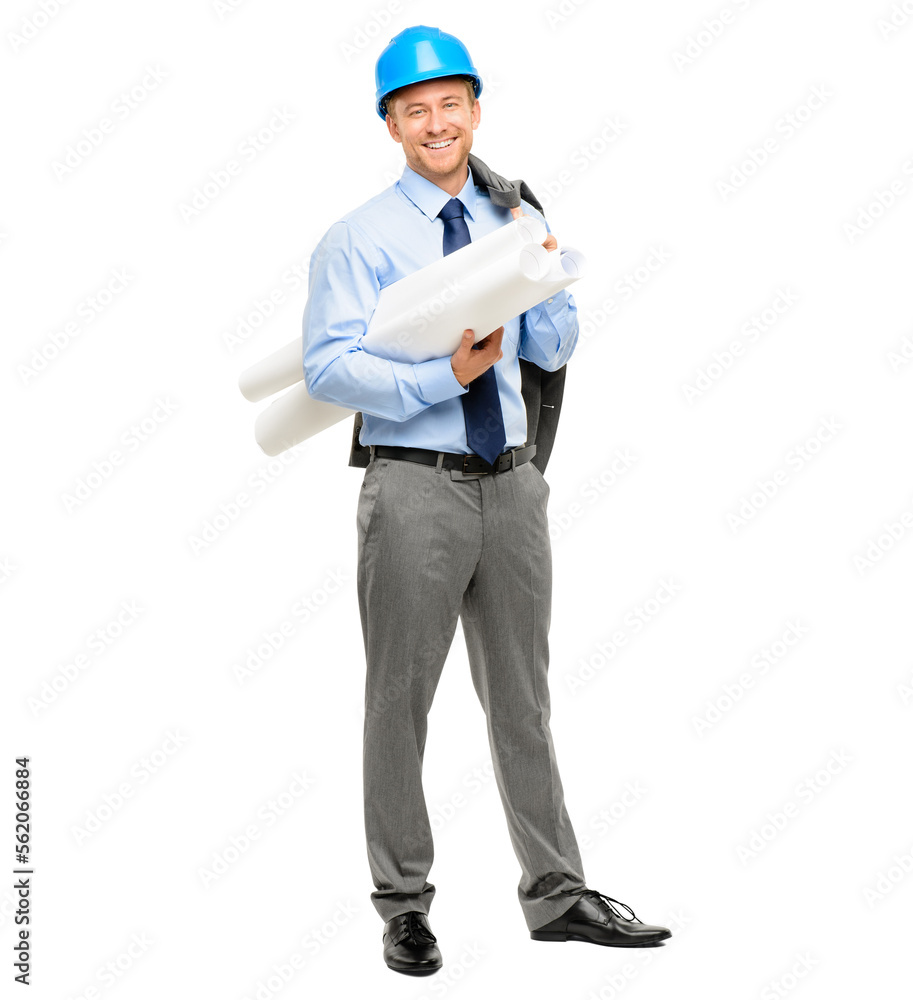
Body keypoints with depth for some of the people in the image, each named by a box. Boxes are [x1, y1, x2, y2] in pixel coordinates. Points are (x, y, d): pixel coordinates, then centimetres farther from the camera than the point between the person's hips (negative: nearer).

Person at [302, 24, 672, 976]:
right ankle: (403, 905, 18)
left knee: (521, 693, 13)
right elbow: (328, 367, -14)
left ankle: (556, 894, 24)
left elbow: (553, 351, 12)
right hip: (415, 482, -5)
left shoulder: (511, 221, 11)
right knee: (401, 699, 4)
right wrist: (445, 376, -23)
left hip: (510, 478, 5)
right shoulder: (359, 238, -5)